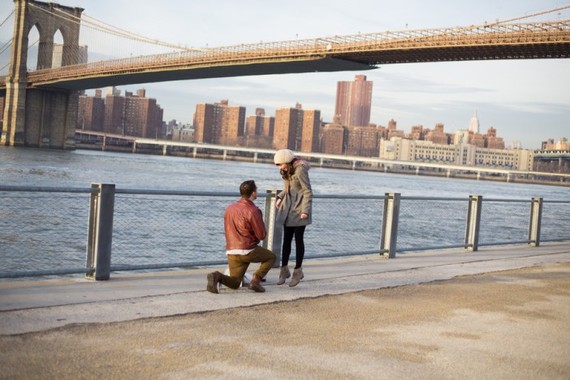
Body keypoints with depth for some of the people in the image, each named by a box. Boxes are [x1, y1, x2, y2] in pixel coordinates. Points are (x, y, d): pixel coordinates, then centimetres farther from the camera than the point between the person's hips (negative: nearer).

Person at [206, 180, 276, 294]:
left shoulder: (230, 208, 9)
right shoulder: (253, 211, -13)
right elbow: (262, 235, -8)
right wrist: (260, 220, 10)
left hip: (231, 252, 6)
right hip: (247, 250, -6)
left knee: (234, 284, 15)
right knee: (271, 257, 20)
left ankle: (217, 277, -16)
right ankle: (255, 280, 0)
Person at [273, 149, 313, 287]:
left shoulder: (300, 170, -16)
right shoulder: (287, 171, 7)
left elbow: (308, 192, -16)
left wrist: (305, 210, -21)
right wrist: (280, 197, 4)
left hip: (298, 210, -7)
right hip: (288, 209, 7)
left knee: (298, 240, 1)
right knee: (286, 239, 8)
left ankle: (298, 271, 11)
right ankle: (284, 269, 16)